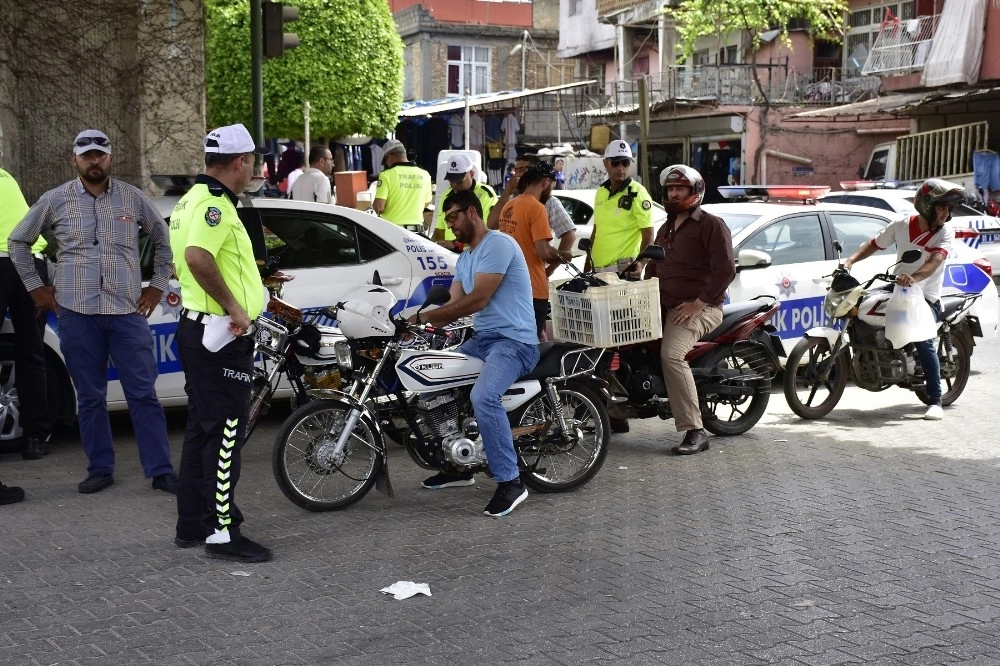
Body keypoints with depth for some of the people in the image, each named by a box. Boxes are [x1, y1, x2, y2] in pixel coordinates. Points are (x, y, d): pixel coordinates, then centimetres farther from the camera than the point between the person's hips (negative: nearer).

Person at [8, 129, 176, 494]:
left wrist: (157, 285, 9)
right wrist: (35, 287, 9)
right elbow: (18, 241, 15)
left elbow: (164, 239, 16)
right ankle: (100, 469, 18)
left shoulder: (133, 198, 6)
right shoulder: (55, 200, 5)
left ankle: (161, 471, 3)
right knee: (90, 397, 7)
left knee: (143, 395, -1)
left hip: (128, 312, 0)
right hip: (77, 314, 1)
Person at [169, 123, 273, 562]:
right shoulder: (215, 204, -17)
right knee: (225, 434, -6)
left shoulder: (193, 198, 16)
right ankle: (222, 533, -1)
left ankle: (191, 524, 23)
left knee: (202, 429, 15)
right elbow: (197, 257, -34)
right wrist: (234, 306, -26)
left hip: (196, 326, 11)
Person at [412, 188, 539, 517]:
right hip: (481, 339, 10)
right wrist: (418, 326, -7)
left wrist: (424, 316, -19)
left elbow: (477, 301, -21)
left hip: (513, 340, -10)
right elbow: (453, 306, 10)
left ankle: (510, 481, -24)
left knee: (483, 397, -32)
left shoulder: (498, 244, -13)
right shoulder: (464, 258, 19)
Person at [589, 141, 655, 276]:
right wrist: (587, 266, 20)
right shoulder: (601, 192, 14)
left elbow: (648, 235, -10)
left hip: (624, 270, -7)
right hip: (597, 270, 7)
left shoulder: (637, 193, -6)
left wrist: (641, 264, -26)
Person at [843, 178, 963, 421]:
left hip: (926, 297, -4)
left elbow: (935, 260, -27)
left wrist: (914, 277, -47)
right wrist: (850, 261, -11)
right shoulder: (901, 225, -2)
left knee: (924, 342, -21)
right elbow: (873, 245, 7)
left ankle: (935, 402, -16)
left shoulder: (946, 232, -10)